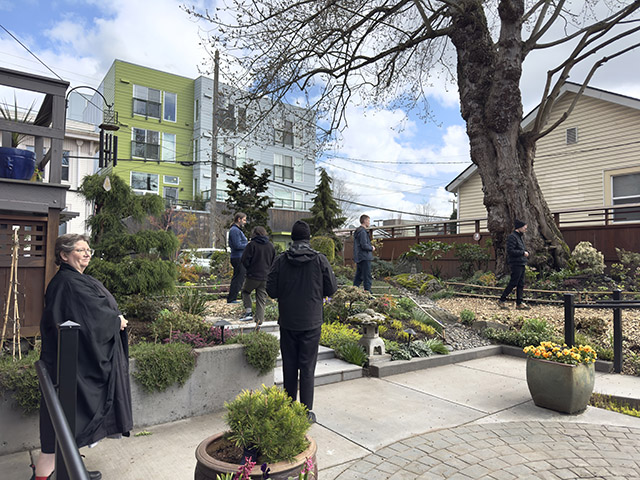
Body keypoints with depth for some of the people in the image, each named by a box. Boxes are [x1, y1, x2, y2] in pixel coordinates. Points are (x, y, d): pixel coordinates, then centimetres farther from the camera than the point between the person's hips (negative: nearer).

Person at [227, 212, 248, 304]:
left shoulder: (237, 230, 20)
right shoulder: (234, 230, -13)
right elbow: (238, 245, -20)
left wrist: (248, 245, 12)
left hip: (240, 258, 11)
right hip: (238, 258, -11)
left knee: (237, 279, 14)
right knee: (238, 279, -7)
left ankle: (232, 298, 20)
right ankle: (231, 299, -2)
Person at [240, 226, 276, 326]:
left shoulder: (252, 245, -9)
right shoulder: (271, 246, 6)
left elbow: (244, 259, -9)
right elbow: (274, 262, 12)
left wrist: (249, 268, 8)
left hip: (253, 276, -4)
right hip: (266, 277, 4)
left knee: (245, 292, 21)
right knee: (261, 300, 9)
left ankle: (248, 312, 6)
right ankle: (259, 322, 8)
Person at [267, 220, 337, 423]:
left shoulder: (281, 260, -7)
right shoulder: (320, 260, -9)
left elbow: (271, 290, -6)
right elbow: (331, 288, -3)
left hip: (287, 322, 1)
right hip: (311, 323, -1)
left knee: (289, 366, 14)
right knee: (307, 368, 7)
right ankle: (307, 411, 11)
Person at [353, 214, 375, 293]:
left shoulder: (357, 231, 17)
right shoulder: (363, 231, -15)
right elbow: (364, 245, -21)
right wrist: (372, 248, -5)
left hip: (358, 258, 10)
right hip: (364, 258, -10)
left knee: (358, 277, 13)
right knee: (367, 277, -6)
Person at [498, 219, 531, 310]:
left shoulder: (520, 237, 18)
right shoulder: (512, 237, -13)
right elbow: (510, 251, -21)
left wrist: (526, 252, 7)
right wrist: (523, 253, -16)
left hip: (521, 264, 10)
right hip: (516, 264, -10)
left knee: (521, 284, 10)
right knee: (513, 283, -7)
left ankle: (519, 303, 15)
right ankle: (501, 300, 1)